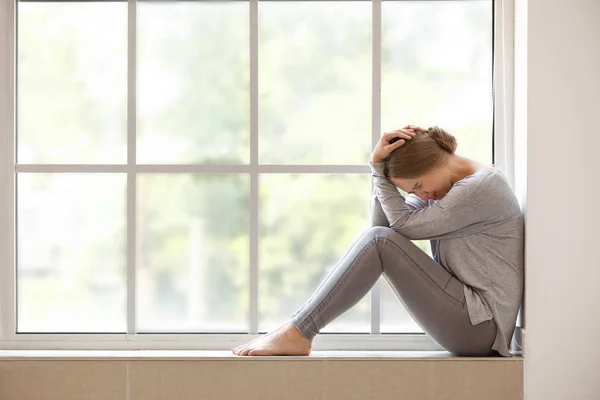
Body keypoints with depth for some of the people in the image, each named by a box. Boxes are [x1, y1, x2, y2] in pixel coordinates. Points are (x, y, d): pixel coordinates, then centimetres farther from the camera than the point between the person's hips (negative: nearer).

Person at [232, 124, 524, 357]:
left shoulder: (481, 187, -15)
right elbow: (383, 223, 6)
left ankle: (297, 333, -16)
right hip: (467, 318, 9)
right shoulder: (450, 184, 13)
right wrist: (379, 165, -5)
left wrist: (379, 167, -9)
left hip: (481, 327, -9)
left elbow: (404, 224, -15)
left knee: (380, 242, -18)